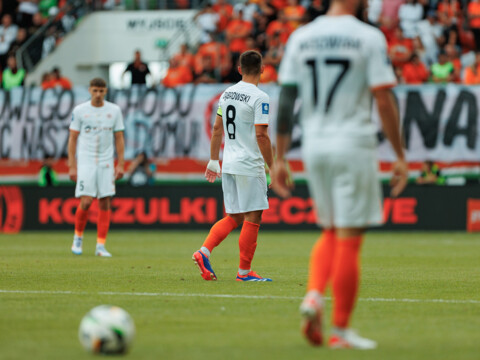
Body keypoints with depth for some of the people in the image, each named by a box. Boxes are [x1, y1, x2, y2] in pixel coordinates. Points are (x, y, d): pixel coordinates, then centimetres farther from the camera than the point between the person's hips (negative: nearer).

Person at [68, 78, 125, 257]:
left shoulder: (114, 110, 5)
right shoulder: (79, 111, 0)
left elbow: (119, 138, 8)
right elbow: (73, 138, 2)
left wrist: (120, 164, 1)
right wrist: (72, 166, -3)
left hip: (106, 162, 2)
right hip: (85, 161, -2)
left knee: (105, 203, -2)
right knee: (85, 202, -11)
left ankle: (101, 245, 2)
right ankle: (78, 236, 13)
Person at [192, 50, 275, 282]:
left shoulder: (227, 94, 10)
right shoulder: (259, 98, -12)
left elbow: (217, 128, 14)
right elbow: (261, 135, -16)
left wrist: (213, 161, 21)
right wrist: (272, 167, -10)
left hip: (229, 166, 7)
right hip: (250, 166, -7)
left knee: (233, 217, 14)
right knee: (252, 217, 0)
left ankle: (204, 252, -3)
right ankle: (244, 271, 2)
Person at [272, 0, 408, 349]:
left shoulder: (301, 37, 6)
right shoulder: (369, 37, -6)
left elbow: (286, 100, 5)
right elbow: (384, 100, -10)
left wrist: (279, 157, 8)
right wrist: (400, 155, -4)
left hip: (314, 148, 5)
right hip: (353, 147, -5)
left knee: (331, 231, 20)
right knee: (349, 239, 0)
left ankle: (314, 295, -3)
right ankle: (341, 330, 2)